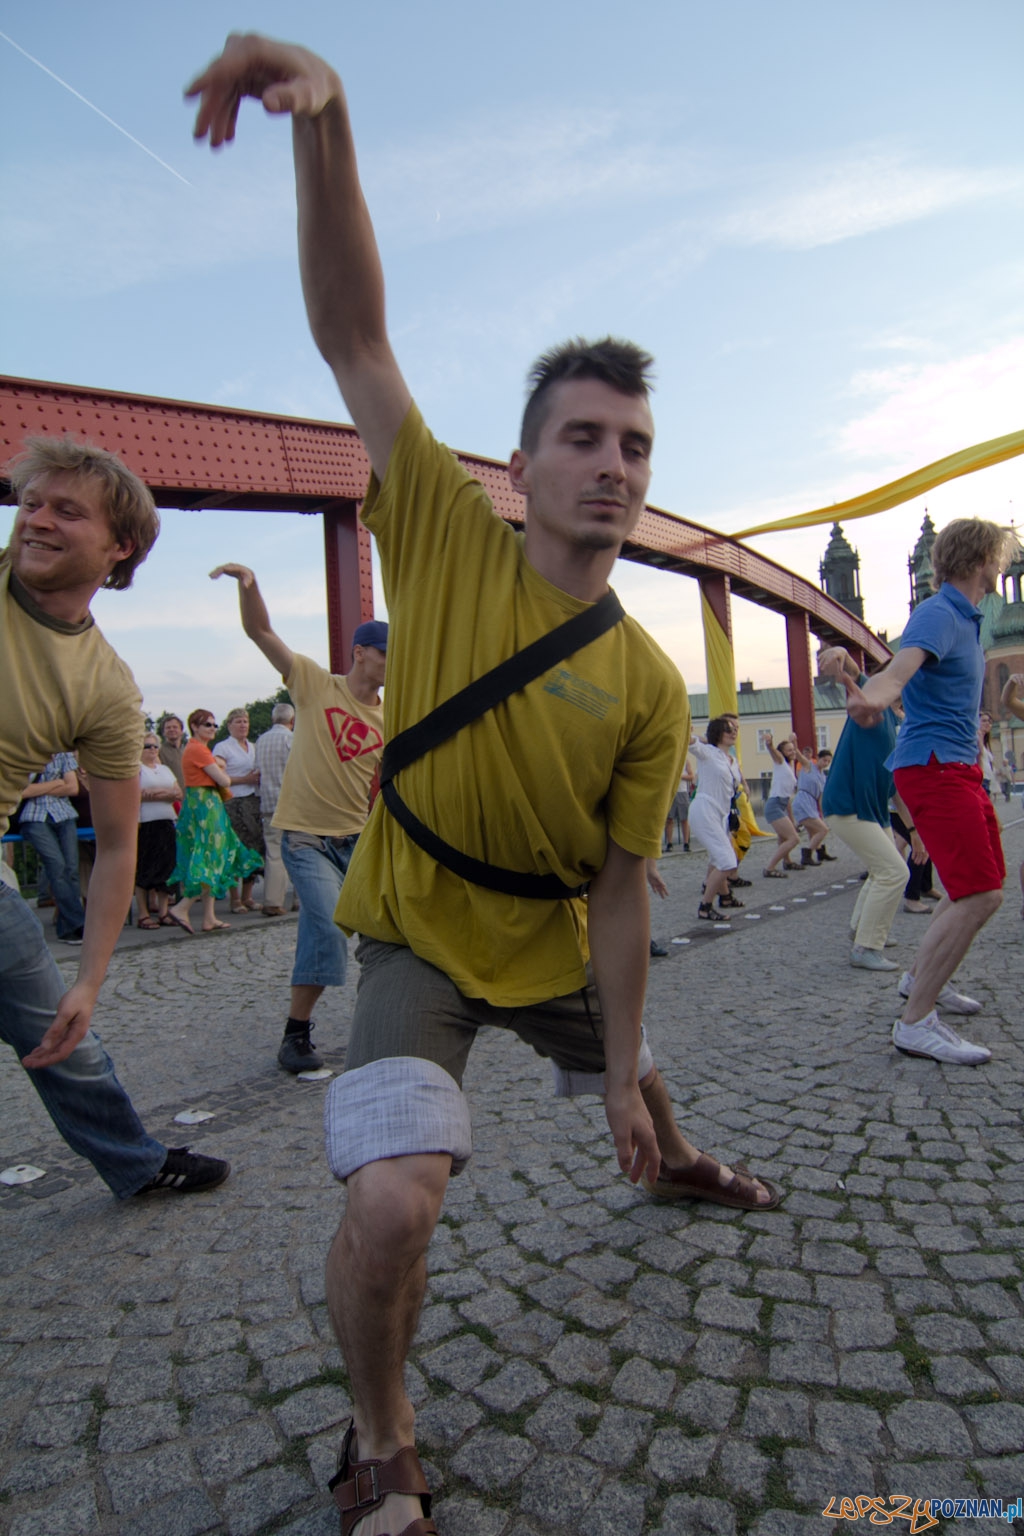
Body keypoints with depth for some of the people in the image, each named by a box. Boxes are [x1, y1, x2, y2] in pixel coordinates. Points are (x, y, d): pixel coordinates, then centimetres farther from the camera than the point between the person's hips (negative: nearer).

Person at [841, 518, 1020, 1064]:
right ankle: (915, 1023, -11)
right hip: (932, 765, -11)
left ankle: (922, 977, 34)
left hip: (959, 764, 11)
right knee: (979, 896, -17)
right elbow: (899, 669, -38)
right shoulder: (937, 614, -15)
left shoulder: (967, 617, 16)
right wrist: (871, 698, -59)